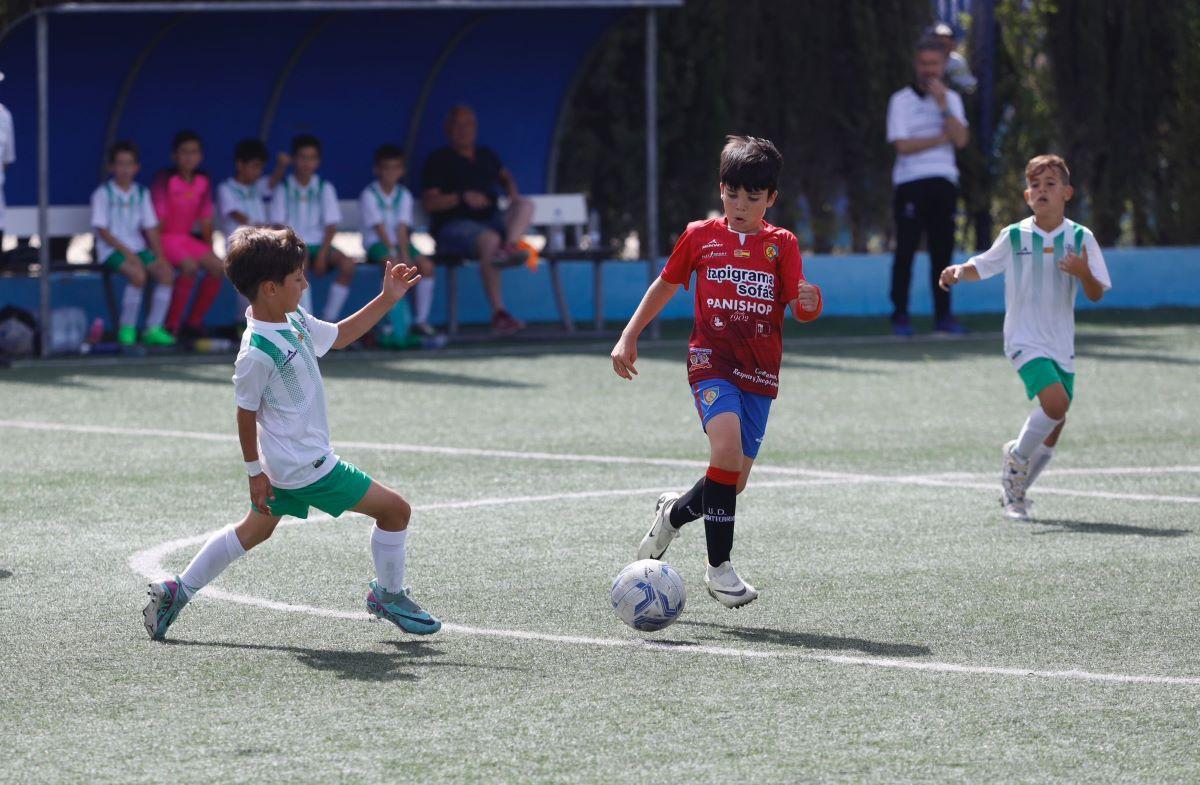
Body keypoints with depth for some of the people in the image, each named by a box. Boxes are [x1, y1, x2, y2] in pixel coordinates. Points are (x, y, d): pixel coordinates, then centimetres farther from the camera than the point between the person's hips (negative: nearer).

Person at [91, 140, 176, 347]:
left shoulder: (141, 194, 13)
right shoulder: (103, 194, -2)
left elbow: (150, 228, 11)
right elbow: (102, 230, -8)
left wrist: (159, 255, -4)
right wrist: (127, 252, -17)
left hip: (138, 247, 5)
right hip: (112, 249, -5)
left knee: (166, 272, -19)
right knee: (138, 275, -32)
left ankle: (154, 328, -17)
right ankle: (127, 329, -19)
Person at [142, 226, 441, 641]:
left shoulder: (295, 322, 2)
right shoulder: (258, 353, -25)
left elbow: (338, 335, 18)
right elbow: (246, 413, -16)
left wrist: (387, 299, 12)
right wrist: (255, 471, -9)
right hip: (307, 466, -10)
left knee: (253, 531, 22)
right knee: (395, 509, -2)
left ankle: (176, 592, 26)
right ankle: (388, 595, 17)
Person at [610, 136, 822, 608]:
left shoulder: (782, 245, 5)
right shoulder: (701, 236, 5)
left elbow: (798, 307, -2)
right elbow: (666, 286, 17)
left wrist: (808, 304, -26)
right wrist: (629, 337, 15)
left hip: (759, 373, 2)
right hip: (711, 360, -2)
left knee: (733, 480, 4)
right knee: (727, 446, -26)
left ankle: (674, 513, 38)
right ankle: (719, 567, -19)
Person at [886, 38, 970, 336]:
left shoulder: (951, 99, 12)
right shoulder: (901, 101, 2)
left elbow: (961, 140, -3)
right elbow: (903, 145, -9)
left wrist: (943, 106, -11)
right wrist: (943, 137, -6)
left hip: (943, 182, 3)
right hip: (911, 183, -3)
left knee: (942, 252, 3)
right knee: (905, 252, -6)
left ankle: (943, 316, 7)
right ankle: (900, 316, -3)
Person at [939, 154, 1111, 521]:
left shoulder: (1081, 238, -1)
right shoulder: (1014, 237, -2)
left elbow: (1097, 295, 1)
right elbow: (982, 266, 14)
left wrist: (1085, 274, -21)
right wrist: (958, 271, -7)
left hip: (1061, 345, 3)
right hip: (1024, 339, -3)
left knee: (1053, 429, 7)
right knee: (1055, 402, -25)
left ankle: (1014, 493, 27)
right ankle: (1016, 457, 0)